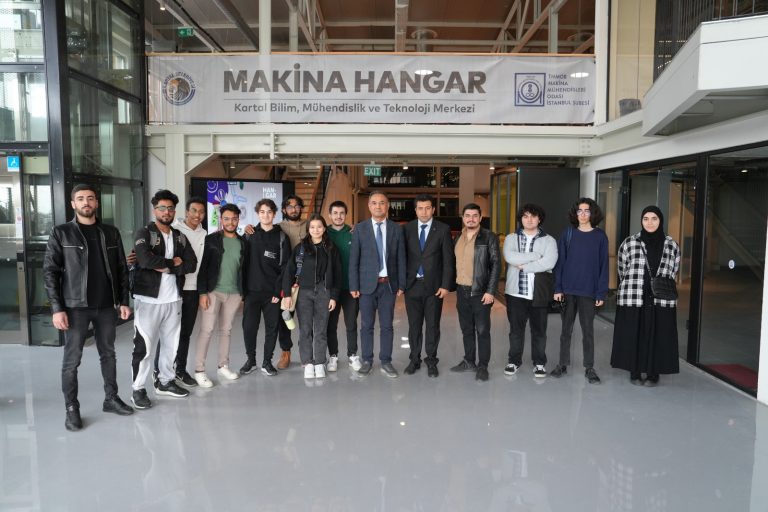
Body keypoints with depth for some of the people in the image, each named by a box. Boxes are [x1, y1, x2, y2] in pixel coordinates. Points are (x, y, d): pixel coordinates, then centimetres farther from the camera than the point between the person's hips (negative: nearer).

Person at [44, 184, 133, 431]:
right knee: (72, 360, 3)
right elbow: (50, 272, -4)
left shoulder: (111, 233, 7)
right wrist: (57, 308, -11)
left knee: (108, 355, 13)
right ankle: (72, 409, 16)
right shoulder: (61, 233, -1)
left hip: (107, 306, 3)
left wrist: (123, 301, 4)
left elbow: (122, 269, 9)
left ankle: (111, 398, 26)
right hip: (76, 307, -3)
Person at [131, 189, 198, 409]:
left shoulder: (180, 237, 10)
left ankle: (165, 382, 29)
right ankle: (138, 389, 11)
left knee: (170, 343, 14)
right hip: (148, 299, -5)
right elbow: (145, 260, -24)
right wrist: (173, 262, -11)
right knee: (144, 345, -2)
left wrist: (167, 268, -13)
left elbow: (192, 264, -1)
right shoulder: (144, 234, -5)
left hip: (173, 299, 5)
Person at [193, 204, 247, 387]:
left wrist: (242, 293, 8)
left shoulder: (243, 242, 8)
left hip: (234, 293, 4)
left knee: (226, 330, 10)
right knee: (206, 330, -4)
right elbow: (203, 267, -7)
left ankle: (223, 366, 20)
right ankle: (199, 370, 3)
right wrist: (202, 292, -13)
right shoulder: (211, 239, -3)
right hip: (213, 291, -3)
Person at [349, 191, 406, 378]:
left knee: (387, 325, 6)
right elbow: (354, 259, -1)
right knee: (366, 325, 7)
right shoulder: (360, 229, 1)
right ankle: (367, 360, 20)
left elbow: (401, 258, 5)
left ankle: (386, 362, 16)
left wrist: (401, 284, 1)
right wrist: (353, 286, -5)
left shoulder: (396, 229, 4)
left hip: (389, 284, 1)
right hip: (367, 284, -1)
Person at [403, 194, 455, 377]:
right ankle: (415, 359, 22)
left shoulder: (443, 229, -2)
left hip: (434, 286, -1)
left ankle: (431, 361, 19)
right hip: (412, 284, 2)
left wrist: (445, 285, -8)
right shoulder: (407, 229, 3)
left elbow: (448, 259, -3)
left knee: (433, 325, 7)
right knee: (414, 325, 9)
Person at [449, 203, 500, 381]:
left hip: (480, 292, -5)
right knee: (466, 329, 13)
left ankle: (482, 366, 10)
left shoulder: (489, 237, -6)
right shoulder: (458, 238, 10)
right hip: (461, 291, 5)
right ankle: (469, 361, 26)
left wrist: (490, 291, -15)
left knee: (482, 330, 1)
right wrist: (454, 287, 9)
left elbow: (496, 265, -9)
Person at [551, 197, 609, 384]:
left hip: (588, 291, -1)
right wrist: (558, 288, -4)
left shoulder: (600, 236, 0)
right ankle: (563, 364, 21)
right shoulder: (568, 234, 2)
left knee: (588, 330, 6)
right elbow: (560, 262, 2)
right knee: (566, 329, 10)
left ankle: (589, 368, 18)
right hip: (568, 289, 1)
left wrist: (601, 293, -5)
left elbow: (603, 265, -1)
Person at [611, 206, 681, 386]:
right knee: (633, 336, 5)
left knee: (658, 338, 5)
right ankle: (635, 373, 18)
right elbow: (622, 270, 8)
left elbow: (673, 272, 15)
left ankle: (653, 374, 19)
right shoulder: (629, 243, 0)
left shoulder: (672, 245, 5)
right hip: (633, 300, -1)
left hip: (661, 301, 1)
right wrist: (633, 287, 11)